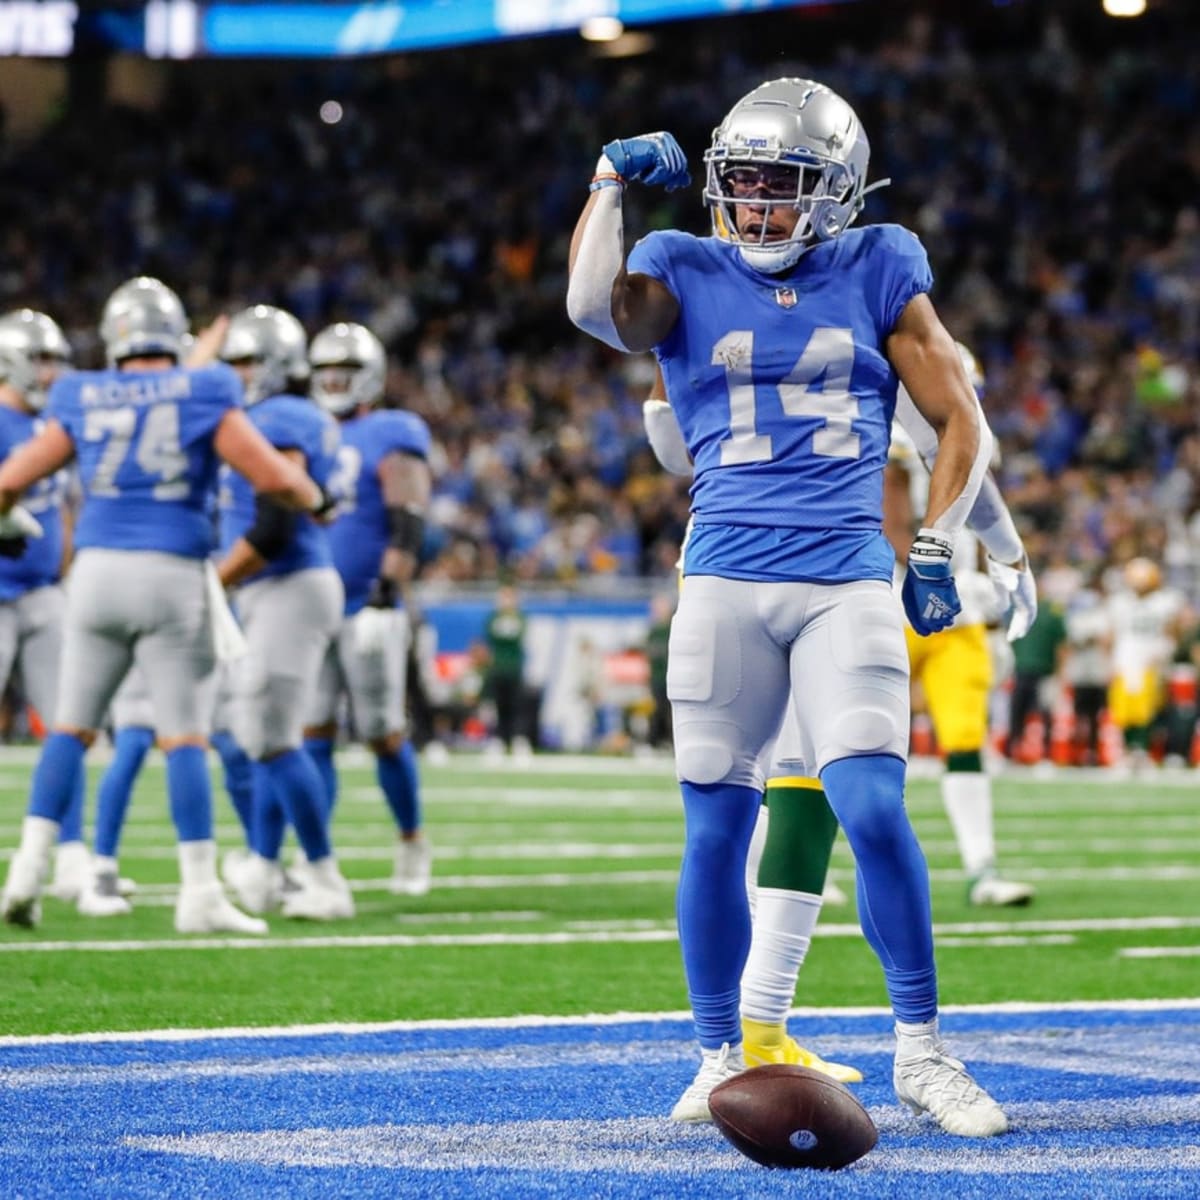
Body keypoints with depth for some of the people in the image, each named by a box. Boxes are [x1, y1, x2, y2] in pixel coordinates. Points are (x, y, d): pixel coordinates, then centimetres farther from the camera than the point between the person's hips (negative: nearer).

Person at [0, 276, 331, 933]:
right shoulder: (205, 397, 0)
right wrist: (317, 500, 18)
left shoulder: (83, 400, 7)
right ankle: (199, 891, -2)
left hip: (98, 571, 2)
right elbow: (275, 477, -3)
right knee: (184, 737, 1)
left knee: (71, 727, 11)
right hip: (172, 578, -2)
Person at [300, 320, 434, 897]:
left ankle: (412, 840, 19)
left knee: (383, 735, 0)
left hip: (367, 608, -5)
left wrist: (387, 596, -21)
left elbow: (407, 529, -12)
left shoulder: (392, 437, -3)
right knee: (311, 735, -3)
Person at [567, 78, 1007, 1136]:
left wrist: (936, 548, 1)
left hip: (847, 582, -1)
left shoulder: (878, 272, 9)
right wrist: (613, 181, -11)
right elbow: (596, 306, -16)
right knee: (714, 832, 3)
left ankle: (921, 1051, 0)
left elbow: (962, 424, 11)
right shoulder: (686, 273, 7)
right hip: (726, 582, 1)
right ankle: (722, 1056, 19)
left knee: (876, 812, -14)